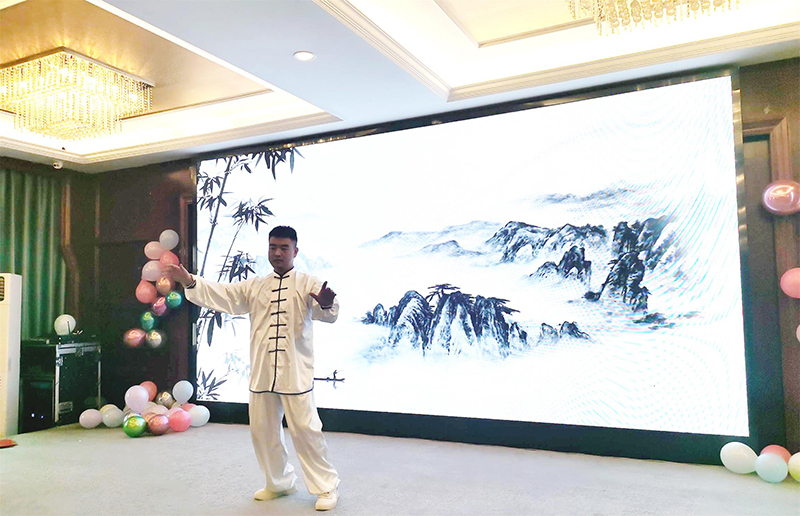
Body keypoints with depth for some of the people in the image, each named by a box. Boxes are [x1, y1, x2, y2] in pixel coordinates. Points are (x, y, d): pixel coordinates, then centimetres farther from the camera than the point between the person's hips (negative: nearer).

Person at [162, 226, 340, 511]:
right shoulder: (254, 286, 13)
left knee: (306, 430, -3)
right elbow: (222, 295, 8)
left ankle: (327, 487, 14)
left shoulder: (307, 284, -2)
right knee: (262, 431, 14)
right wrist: (189, 281, -5)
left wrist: (326, 304, -41)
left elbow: (328, 313, -16)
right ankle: (280, 483, 35)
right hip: (262, 373, 5)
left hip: (295, 373, -5)